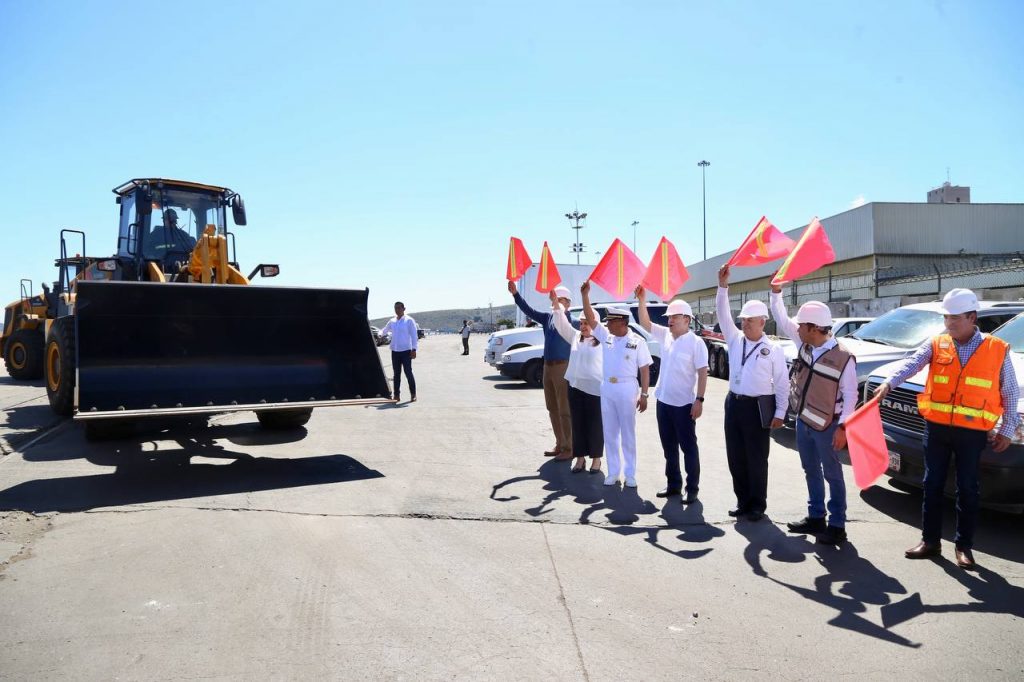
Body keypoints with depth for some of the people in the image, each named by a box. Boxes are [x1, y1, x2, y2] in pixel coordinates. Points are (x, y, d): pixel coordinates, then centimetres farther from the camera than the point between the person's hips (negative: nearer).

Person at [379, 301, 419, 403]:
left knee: (408, 372, -6)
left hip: (406, 350, -5)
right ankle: (397, 395, 13)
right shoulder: (392, 321, 11)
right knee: (396, 374, 8)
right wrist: (380, 333, -3)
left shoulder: (409, 321, -3)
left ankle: (413, 395, 0)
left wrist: (414, 349, -12)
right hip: (395, 351, 5)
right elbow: (384, 331, 20)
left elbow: (414, 336, -5)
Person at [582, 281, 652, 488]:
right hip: (606, 389, 4)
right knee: (609, 433, 9)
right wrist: (585, 294, -11)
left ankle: (630, 474, 14)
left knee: (628, 433, 4)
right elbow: (590, 318, -1)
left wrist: (644, 394, -9)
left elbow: (645, 369, -6)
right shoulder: (606, 336, 4)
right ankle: (613, 472, 19)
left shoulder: (637, 341, -7)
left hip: (627, 389, -4)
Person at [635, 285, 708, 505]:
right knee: (669, 446, 14)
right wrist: (642, 301, -6)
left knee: (688, 447, 3)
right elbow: (645, 323, 8)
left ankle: (692, 489, 11)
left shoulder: (696, 342, -12)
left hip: (684, 404, -7)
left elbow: (702, 373, -13)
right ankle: (673, 485, 25)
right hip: (663, 401, 7)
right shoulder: (666, 335, 6)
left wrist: (699, 400, -18)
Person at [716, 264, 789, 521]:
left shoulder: (773, 349, -3)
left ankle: (757, 505, 14)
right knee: (735, 457, 9)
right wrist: (723, 286, -12)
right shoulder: (735, 339, 7)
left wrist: (780, 413, -4)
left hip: (758, 407, -4)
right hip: (734, 403, 5)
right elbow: (723, 315, -2)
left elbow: (782, 383, -1)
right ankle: (743, 501, 22)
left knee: (756, 458, 2)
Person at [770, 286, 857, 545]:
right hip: (803, 420, 7)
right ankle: (816, 517, 29)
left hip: (827, 426, -7)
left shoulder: (843, 357, -19)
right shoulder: (804, 343, -2)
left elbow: (850, 395, -15)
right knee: (811, 472, 17)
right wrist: (776, 291, -3)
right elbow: (781, 319, 6)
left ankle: (837, 526, 13)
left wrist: (843, 426, -18)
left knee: (832, 475, 4)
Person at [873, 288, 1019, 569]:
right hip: (936, 427, 2)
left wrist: (1007, 430, 2)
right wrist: (889, 384, -34)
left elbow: (1011, 393, 6)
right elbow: (911, 364, -16)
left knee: (967, 489, 7)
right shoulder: (936, 344, 2)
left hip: (973, 432, -2)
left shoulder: (998, 350, 0)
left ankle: (964, 546, 20)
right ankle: (930, 540, 19)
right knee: (932, 485, 9)